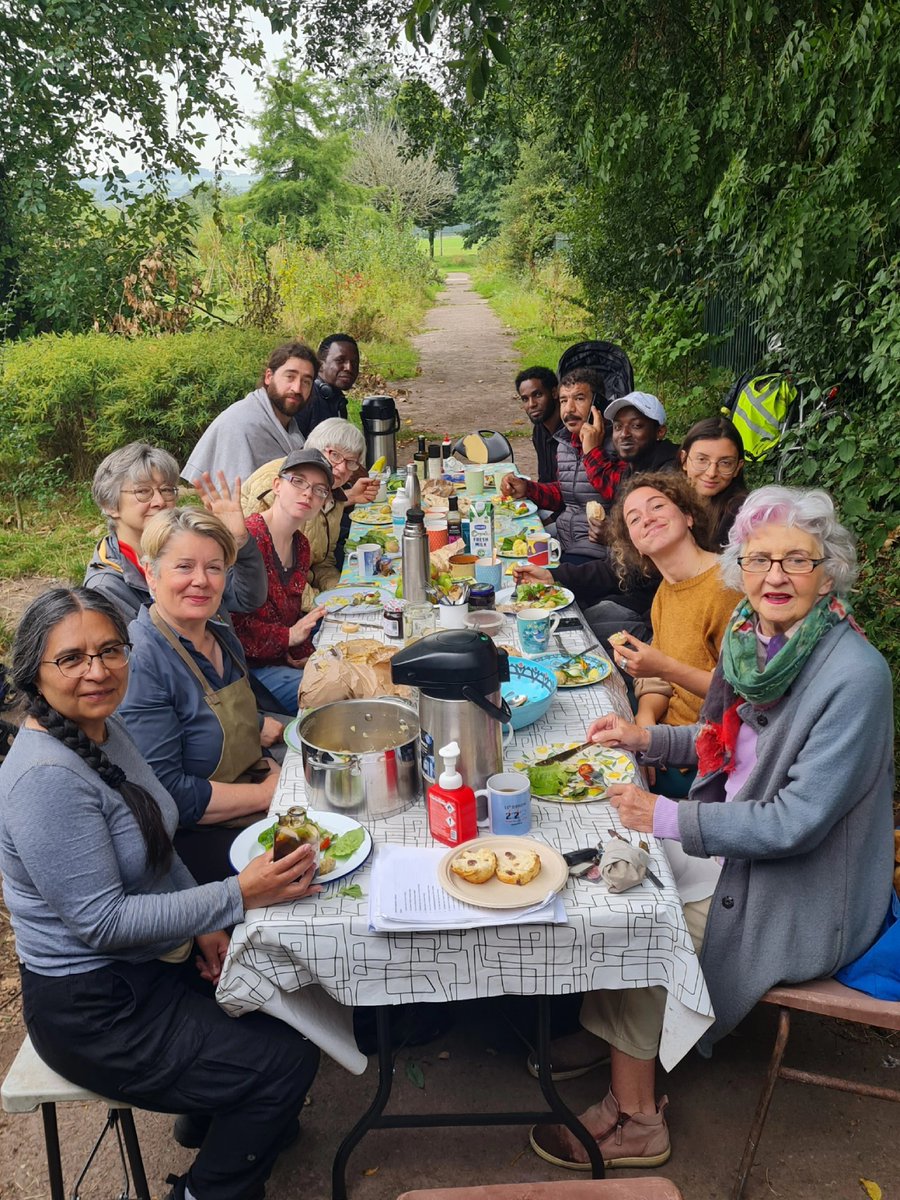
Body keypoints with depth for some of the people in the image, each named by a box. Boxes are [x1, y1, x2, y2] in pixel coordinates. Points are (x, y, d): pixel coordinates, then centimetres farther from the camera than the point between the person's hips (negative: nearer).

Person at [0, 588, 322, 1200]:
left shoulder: (105, 728, -1)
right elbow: (101, 921, -27)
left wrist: (203, 924, -1)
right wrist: (237, 896, -28)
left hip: (153, 961, 8)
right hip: (91, 1007, -8)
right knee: (287, 1062, -5)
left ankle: (211, 1116, 39)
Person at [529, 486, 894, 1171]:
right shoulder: (754, 636, -4)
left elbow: (797, 821, -27)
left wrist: (667, 818, -23)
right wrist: (647, 738, 0)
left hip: (799, 899, -7)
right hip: (734, 850, 8)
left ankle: (636, 1124, 17)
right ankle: (603, 1038, 28)